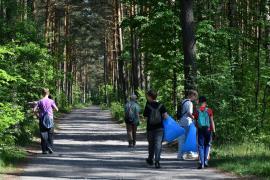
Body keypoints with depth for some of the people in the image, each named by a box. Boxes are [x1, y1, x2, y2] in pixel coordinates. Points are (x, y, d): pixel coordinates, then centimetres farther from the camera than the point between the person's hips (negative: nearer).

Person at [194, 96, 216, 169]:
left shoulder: (197, 111, -1)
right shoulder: (209, 110, -3)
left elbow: (195, 123, 1)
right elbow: (212, 121, -3)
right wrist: (214, 131, 1)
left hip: (200, 130, 0)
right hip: (208, 130, 0)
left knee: (201, 146, 4)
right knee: (207, 145, 15)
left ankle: (201, 163, -4)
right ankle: (205, 161, 8)